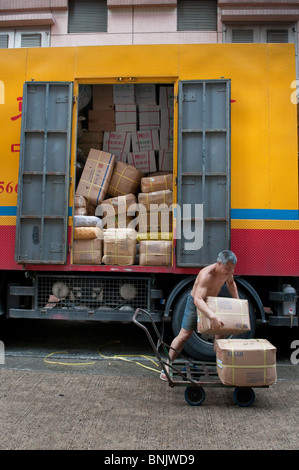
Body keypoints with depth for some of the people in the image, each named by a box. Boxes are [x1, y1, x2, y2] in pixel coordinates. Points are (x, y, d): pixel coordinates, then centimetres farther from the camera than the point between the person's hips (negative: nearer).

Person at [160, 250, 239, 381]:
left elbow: (230, 283, 11)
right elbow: (198, 300, -49)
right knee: (184, 335, -5)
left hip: (211, 302, 7)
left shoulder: (228, 271, -15)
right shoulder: (206, 275, -39)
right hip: (195, 303, -7)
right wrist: (212, 316, -60)